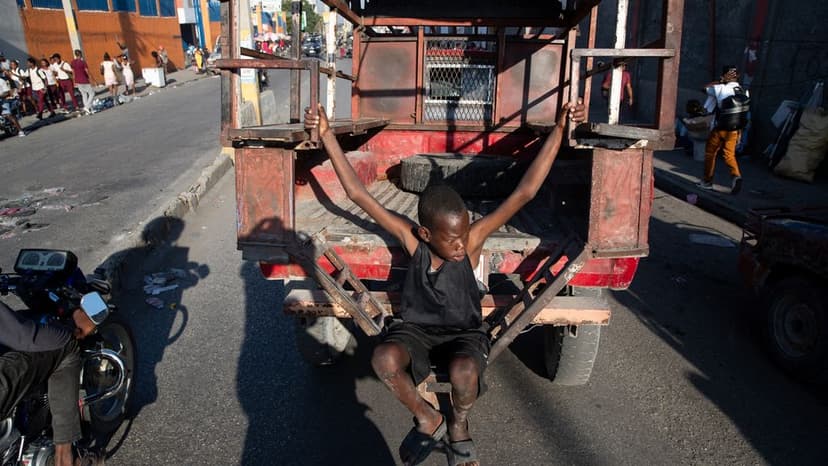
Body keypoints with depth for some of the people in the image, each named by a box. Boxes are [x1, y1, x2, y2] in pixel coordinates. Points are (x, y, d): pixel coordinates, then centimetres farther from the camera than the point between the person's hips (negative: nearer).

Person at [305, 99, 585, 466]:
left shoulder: (472, 240, -19)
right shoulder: (411, 240, -17)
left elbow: (525, 191, -25)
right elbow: (356, 192, -19)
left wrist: (559, 129, -29)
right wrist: (326, 134, -23)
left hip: (465, 331, -1)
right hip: (416, 328, 1)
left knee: (464, 371, -35)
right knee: (384, 359, -31)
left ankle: (459, 428, 3)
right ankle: (428, 420, -1)